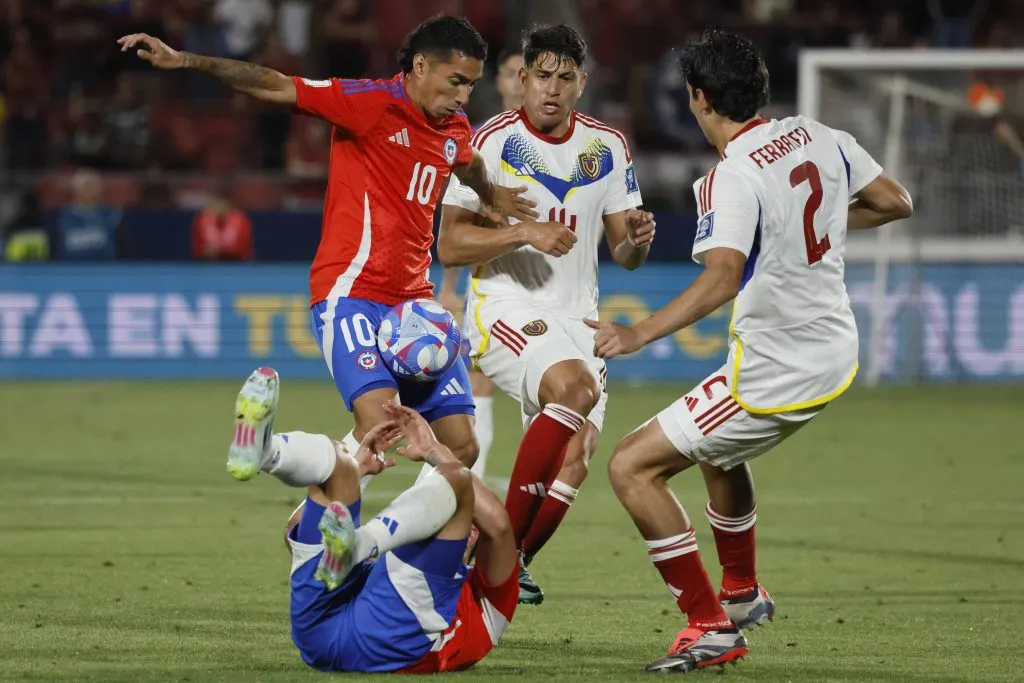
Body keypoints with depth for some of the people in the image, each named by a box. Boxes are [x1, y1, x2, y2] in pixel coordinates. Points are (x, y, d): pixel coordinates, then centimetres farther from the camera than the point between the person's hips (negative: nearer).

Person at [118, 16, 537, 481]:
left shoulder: (455, 130, 13)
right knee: (380, 426, -26)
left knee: (461, 449, 0)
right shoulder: (372, 102, -8)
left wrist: (490, 196, 59)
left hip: (413, 299, 8)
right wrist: (187, 61, -22)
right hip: (351, 292, -8)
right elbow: (275, 87, -13)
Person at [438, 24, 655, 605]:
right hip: (506, 311, -5)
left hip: (577, 319, 5)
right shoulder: (491, 143, -7)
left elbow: (623, 252, 9)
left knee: (576, 459, -9)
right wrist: (526, 233, -22)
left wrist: (636, 239, -15)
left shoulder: (608, 147, 7)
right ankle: (502, 546, -24)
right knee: (574, 385, -32)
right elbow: (449, 246, -8)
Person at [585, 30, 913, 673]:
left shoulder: (733, 178, -21)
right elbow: (896, 202, 13)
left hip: (775, 373, -9)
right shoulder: (818, 137, 2)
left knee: (632, 467, -5)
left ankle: (711, 626, -6)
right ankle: (743, 592, 50)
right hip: (837, 356, 9)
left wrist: (637, 334, -40)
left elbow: (721, 280, -35)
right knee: (718, 445, 36)